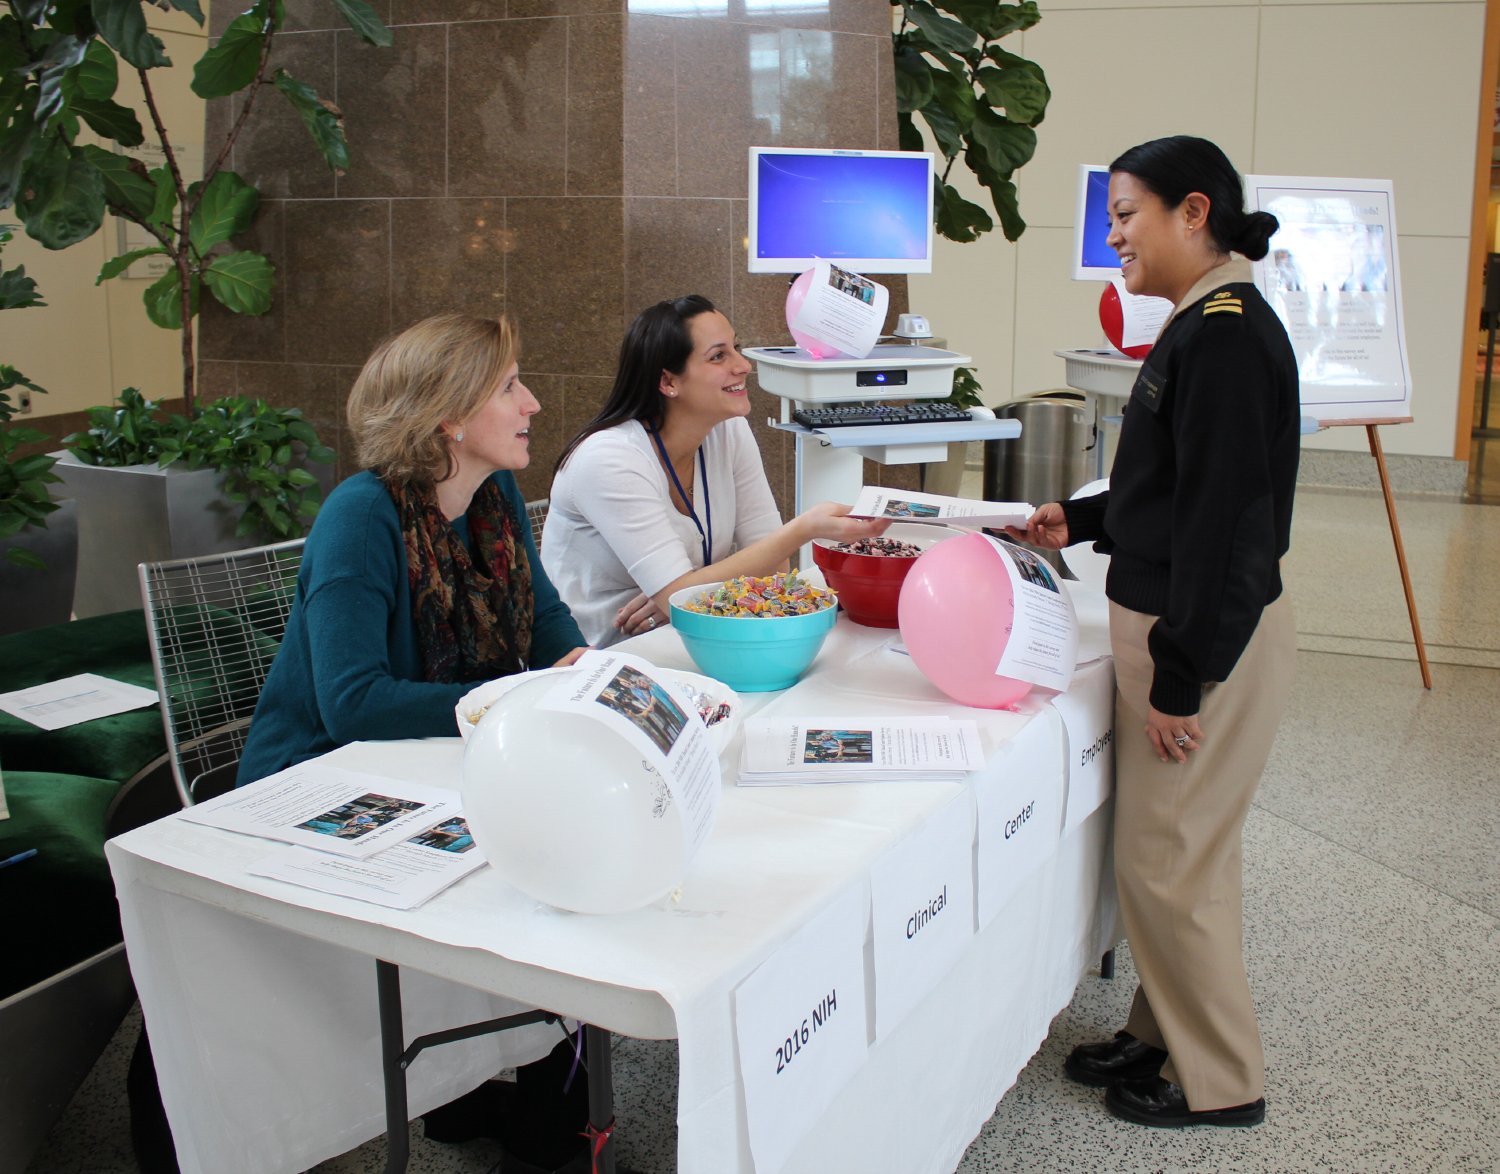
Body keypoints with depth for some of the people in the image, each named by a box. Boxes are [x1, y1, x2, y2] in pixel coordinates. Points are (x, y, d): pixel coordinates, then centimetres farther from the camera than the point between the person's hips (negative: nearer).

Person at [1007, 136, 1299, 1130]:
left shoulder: (1228, 335, -20)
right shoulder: (1203, 325, 11)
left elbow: (1223, 514, -23)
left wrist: (1179, 676, -21)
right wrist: (1082, 522, 15)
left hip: (1210, 637, -10)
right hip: (1172, 621, 10)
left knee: (1169, 859, 1)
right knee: (1165, 848, 18)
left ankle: (1220, 1081, 19)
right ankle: (1165, 1035, 34)